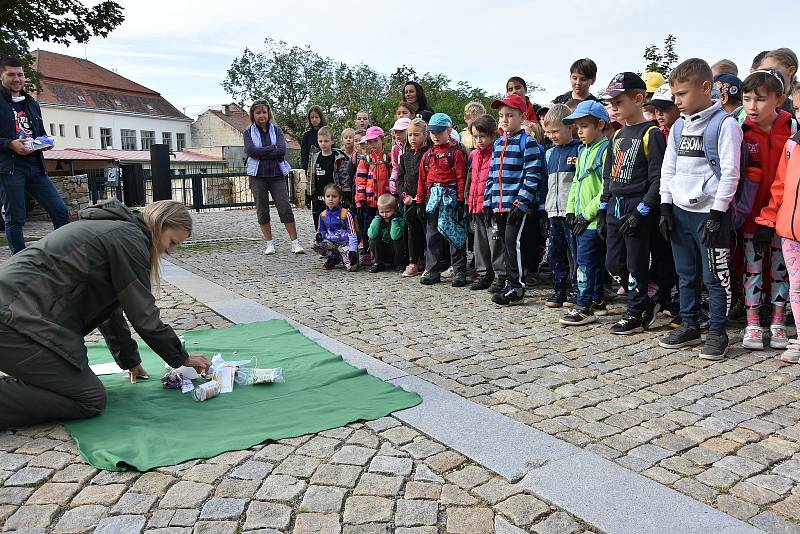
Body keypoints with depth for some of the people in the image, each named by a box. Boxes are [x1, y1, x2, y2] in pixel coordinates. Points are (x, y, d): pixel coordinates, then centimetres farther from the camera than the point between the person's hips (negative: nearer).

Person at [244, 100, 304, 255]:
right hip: (257, 176, 1)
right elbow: (251, 151, -11)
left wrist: (261, 153, -12)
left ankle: (295, 243, -2)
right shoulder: (249, 132, 7)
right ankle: (269, 243, 15)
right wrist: (273, 148, -10)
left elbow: (282, 151, -9)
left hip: (277, 174, -1)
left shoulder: (276, 130, 7)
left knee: (285, 208, -6)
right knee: (262, 210, 5)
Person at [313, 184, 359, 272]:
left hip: (345, 243, -4)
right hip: (331, 243, 5)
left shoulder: (346, 214, -9)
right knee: (317, 243, -25)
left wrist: (353, 250, -22)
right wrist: (319, 234, -8)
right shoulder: (323, 215, 4)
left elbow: (352, 234, -11)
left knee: (352, 267, -25)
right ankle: (334, 259, -1)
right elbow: (321, 230, 18)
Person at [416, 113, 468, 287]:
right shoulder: (428, 155, 14)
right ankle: (433, 271, 17)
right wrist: (420, 202, 10)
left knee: (454, 233, -2)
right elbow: (422, 180, 15)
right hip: (432, 197, 5)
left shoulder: (456, 153, -2)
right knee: (432, 235, 8)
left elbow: (461, 179, -7)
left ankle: (459, 272, 5)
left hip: (450, 197, -5)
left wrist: (461, 201, -13)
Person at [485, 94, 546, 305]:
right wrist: (489, 201, 14)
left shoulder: (527, 142, -6)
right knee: (505, 243, 12)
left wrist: (522, 202, -19)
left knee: (513, 242, -10)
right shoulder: (498, 143, 17)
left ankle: (516, 287, -3)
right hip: (499, 204, 8)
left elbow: (532, 175, -12)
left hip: (518, 204, -8)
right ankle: (510, 282, 22)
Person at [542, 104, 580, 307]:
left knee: (576, 252, -1)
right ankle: (560, 290, 20)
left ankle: (576, 290, 9)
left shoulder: (580, 150, -4)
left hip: (572, 211, -7)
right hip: (554, 212, 7)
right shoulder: (549, 153, 17)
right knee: (555, 253, 10)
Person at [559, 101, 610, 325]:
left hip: (595, 220, -9)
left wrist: (588, 214, -18)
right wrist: (571, 210, 12)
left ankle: (583, 307, -3)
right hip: (582, 218, 9)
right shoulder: (583, 151, 16)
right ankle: (597, 301, 26)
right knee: (593, 261, 15)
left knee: (585, 260, -9)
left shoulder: (606, 149, -12)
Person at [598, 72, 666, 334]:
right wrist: (603, 210, 14)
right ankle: (645, 305, 25)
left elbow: (657, 178, -13)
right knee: (613, 263, 10)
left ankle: (636, 314, 13)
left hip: (637, 207, -8)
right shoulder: (617, 136, 15)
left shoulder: (652, 134, -9)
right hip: (615, 208, 8)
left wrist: (641, 211, -18)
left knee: (636, 264, 0)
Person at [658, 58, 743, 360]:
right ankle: (689, 326, 25)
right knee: (686, 274, 14)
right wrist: (666, 206, 6)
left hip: (709, 212, -6)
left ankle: (717, 333, 12)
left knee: (715, 276, 1)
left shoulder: (724, 124, -8)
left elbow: (730, 172, -12)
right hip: (680, 211, 6)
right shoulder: (679, 126, 11)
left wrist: (717, 213, -16)